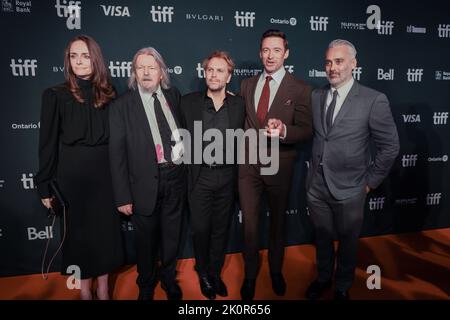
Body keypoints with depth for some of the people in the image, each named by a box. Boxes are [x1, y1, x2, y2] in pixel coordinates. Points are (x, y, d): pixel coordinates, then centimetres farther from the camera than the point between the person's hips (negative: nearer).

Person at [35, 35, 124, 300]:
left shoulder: (108, 94, 2)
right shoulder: (56, 95, -4)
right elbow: (48, 143, -3)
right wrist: (45, 186, -4)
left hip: (105, 173, 2)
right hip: (72, 174, -2)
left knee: (106, 228, 11)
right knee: (78, 231, 11)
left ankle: (104, 288, 31)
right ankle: (85, 290, 31)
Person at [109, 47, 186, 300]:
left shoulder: (174, 96, 3)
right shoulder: (122, 105, -7)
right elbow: (117, 153, -8)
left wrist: (182, 150, -3)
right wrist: (123, 196, -10)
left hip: (175, 178, 3)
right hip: (145, 182, -3)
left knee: (172, 234, 18)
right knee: (146, 238, 14)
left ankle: (169, 277, 44)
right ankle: (146, 284, 41)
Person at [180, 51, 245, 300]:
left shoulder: (239, 104, 2)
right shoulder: (189, 102, -2)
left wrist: (238, 174, -1)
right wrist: (187, 165, -5)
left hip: (227, 177, 2)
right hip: (200, 177, -1)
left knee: (221, 229, 15)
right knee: (200, 229, 9)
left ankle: (215, 273, 37)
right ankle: (203, 274, 35)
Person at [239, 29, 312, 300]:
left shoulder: (300, 89, -7)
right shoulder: (247, 85, 6)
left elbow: (307, 131, -10)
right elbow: (243, 120, 11)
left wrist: (283, 131, -29)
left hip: (279, 165, -2)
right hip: (249, 164, 3)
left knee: (278, 221, 17)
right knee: (250, 223, 12)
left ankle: (276, 270, 42)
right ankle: (250, 274, 34)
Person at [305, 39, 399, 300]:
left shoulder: (374, 100, -12)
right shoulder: (316, 96, 1)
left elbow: (390, 146, -7)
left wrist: (370, 181, -4)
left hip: (348, 190, -3)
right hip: (316, 186, 3)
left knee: (347, 242, 17)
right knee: (322, 237, 21)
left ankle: (343, 288, 42)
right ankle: (323, 279, 46)